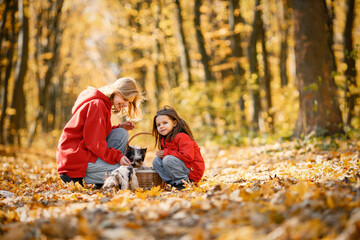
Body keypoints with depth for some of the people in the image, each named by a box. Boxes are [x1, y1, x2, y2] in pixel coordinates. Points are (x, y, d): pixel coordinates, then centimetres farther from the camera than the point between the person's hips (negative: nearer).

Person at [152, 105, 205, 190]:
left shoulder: (182, 137, -17)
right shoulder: (164, 140, 11)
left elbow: (188, 157, -28)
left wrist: (166, 152, -20)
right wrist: (161, 153, -6)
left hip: (193, 171, -9)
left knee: (168, 160, -29)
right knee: (156, 160, -1)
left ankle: (184, 183, -17)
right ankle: (173, 183, -10)